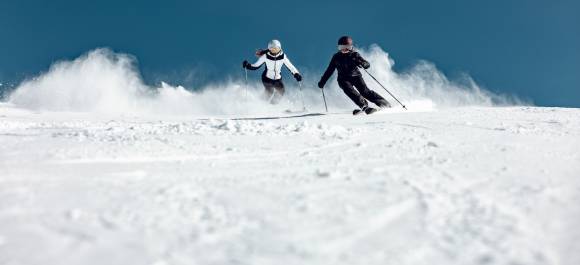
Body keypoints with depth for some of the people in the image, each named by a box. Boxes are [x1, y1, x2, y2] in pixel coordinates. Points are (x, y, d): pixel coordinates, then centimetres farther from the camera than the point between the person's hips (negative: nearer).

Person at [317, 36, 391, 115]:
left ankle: (384, 103, -11)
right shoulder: (336, 57, 6)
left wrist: (362, 64, -30)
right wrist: (322, 81, 12)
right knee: (350, 91, -27)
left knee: (365, 91, -16)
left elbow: (367, 64, -7)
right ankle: (364, 106, -36)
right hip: (344, 79, 1)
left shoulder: (354, 55, 0)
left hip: (356, 76, -1)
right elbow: (329, 70, 14)